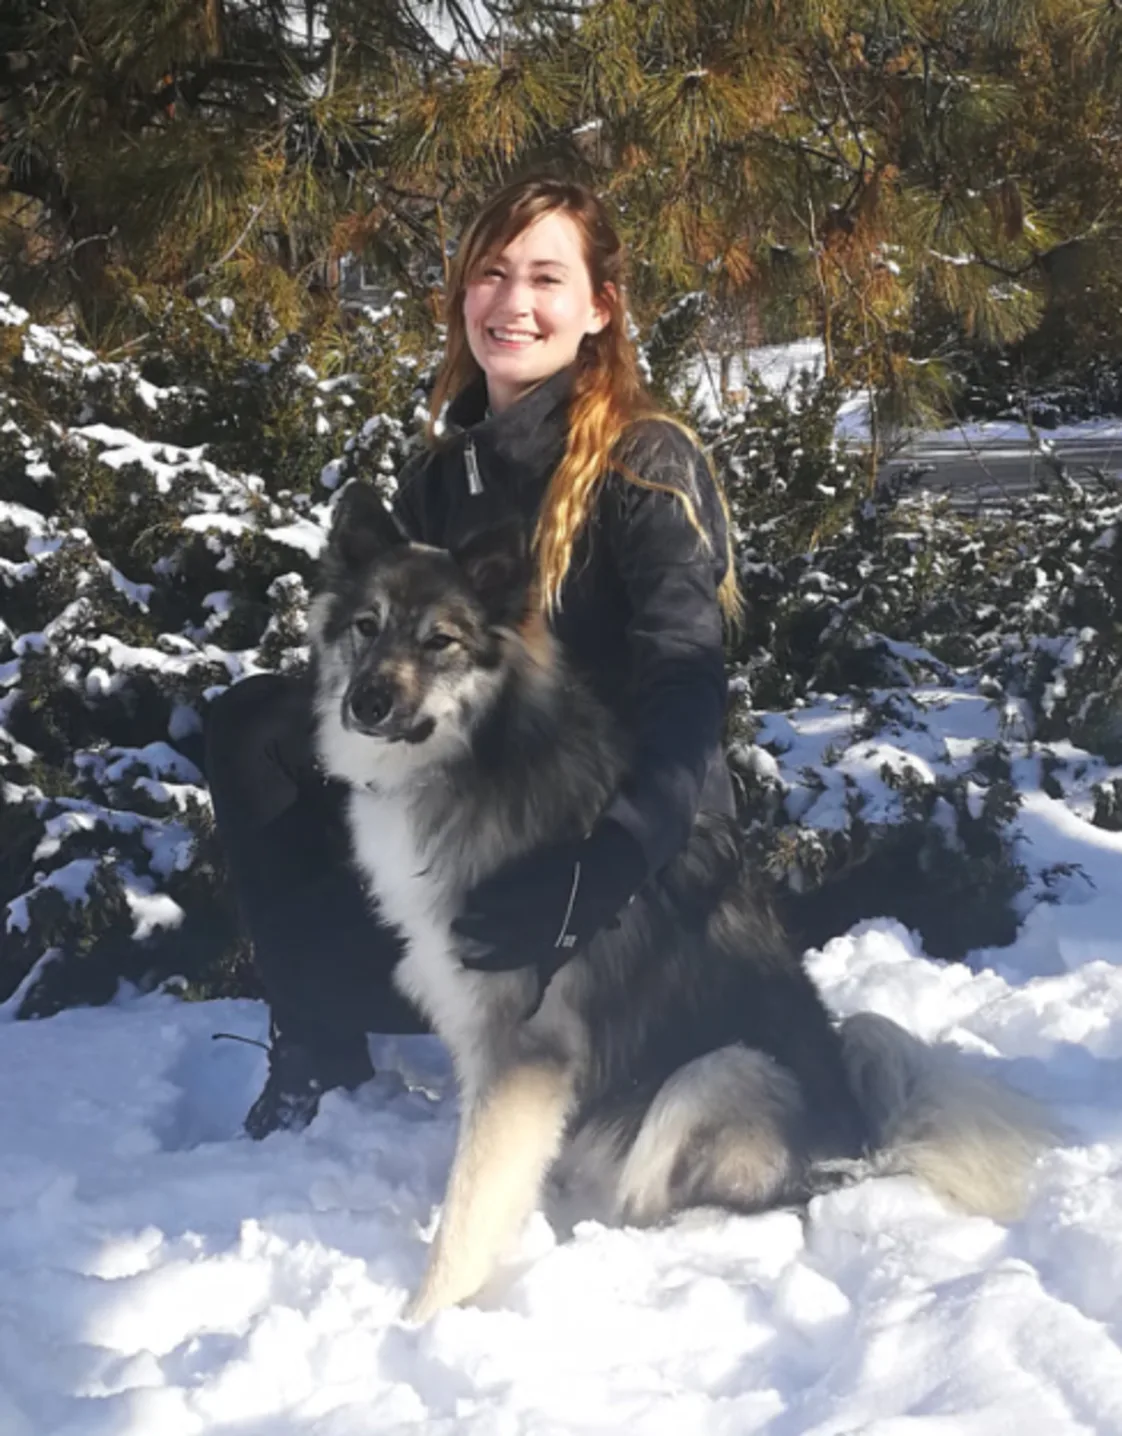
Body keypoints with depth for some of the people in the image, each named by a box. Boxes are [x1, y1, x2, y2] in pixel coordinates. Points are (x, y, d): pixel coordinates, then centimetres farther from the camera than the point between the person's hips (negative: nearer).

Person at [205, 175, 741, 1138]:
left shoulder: (647, 462, -14)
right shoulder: (444, 473, 7)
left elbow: (684, 686, -26)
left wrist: (611, 864, -41)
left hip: (617, 841, -7)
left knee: (331, 957, -24)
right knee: (253, 724, -10)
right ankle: (320, 1053, -4)